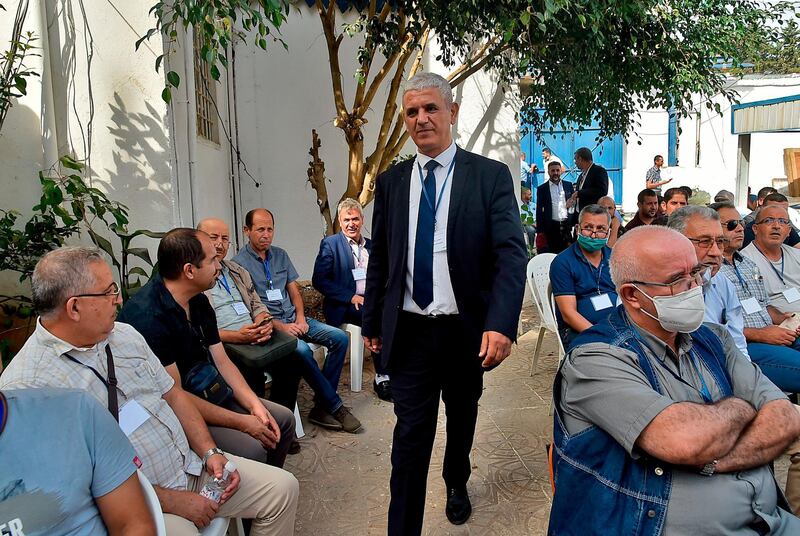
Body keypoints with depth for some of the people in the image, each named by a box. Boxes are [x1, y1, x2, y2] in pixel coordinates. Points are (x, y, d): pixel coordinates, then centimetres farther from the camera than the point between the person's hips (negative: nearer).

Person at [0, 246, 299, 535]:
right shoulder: (25, 385, -16)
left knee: (282, 488, 1)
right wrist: (173, 502, -16)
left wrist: (210, 452, -1)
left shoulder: (124, 335, 6)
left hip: (191, 466, 7)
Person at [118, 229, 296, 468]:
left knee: (284, 419, 7)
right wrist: (241, 423, -19)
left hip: (210, 396, 9)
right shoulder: (147, 316, -25)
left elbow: (222, 361, 7)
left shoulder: (199, 301, 4)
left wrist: (255, 405, -7)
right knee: (251, 450, -25)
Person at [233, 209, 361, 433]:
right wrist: (280, 326, -18)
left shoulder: (280, 255, 13)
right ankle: (335, 406, -16)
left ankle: (322, 404, -10)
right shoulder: (239, 263, -6)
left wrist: (300, 317, -4)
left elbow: (294, 290, 14)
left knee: (340, 338, -11)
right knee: (302, 350, -33)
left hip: (293, 319, 7)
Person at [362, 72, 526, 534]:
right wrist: (372, 322, 10)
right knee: (411, 435, 1)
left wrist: (501, 324, -27)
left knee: (462, 420, 23)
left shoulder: (490, 176, -6)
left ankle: (457, 484, 52)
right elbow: (379, 259, 8)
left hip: (467, 331, 0)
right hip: (410, 331, 1)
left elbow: (511, 253, -15)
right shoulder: (390, 182, 4)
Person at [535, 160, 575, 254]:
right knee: (552, 252, 0)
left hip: (567, 224, 2)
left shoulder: (568, 185, 11)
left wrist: (572, 203, -8)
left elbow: (575, 200, 18)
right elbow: (539, 212, 3)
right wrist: (540, 231, -3)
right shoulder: (542, 189, 4)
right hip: (551, 226, -2)